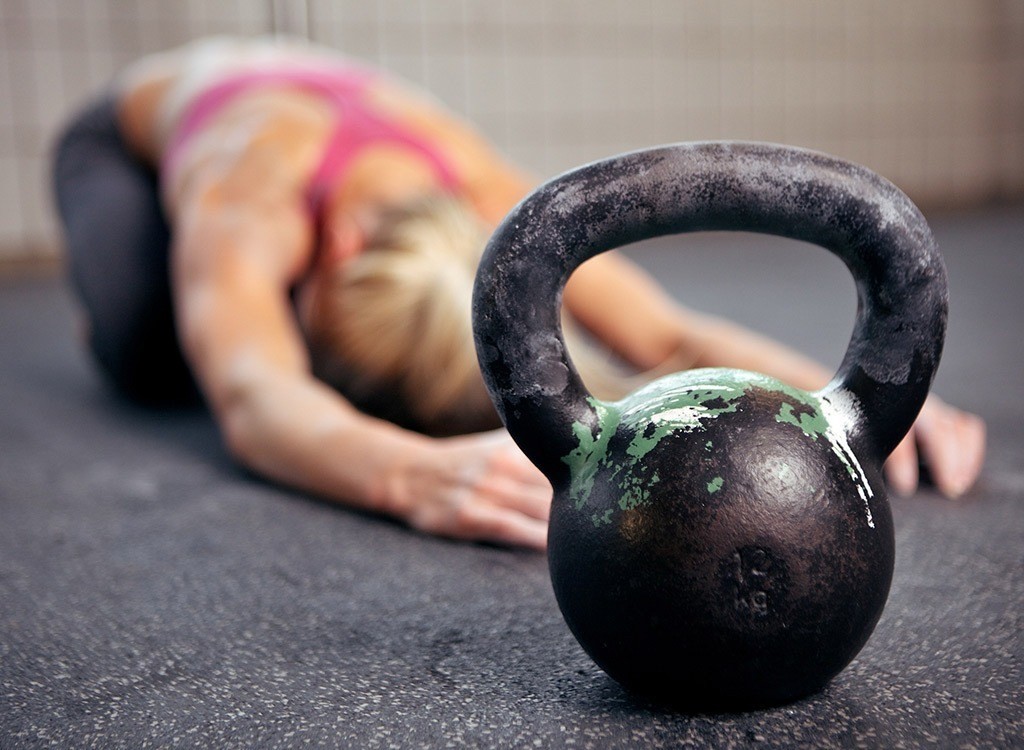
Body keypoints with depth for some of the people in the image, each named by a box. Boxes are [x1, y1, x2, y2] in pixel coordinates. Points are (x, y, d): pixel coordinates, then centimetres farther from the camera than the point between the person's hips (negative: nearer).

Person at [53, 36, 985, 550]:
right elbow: (253, 401, -67)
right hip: (132, 135, -4)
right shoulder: (247, 215, -49)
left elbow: (673, 334, -40)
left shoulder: (495, 205, -38)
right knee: (150, 357, -31)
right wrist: (418, 476, -87)